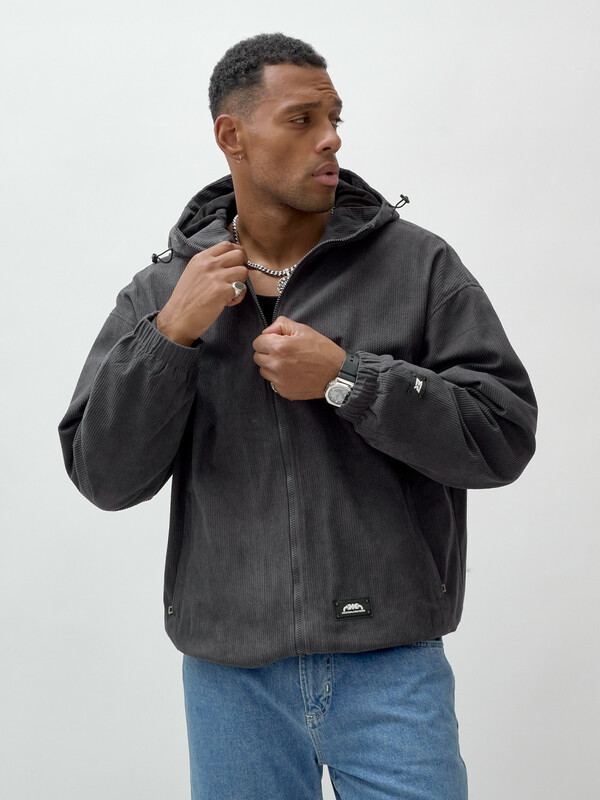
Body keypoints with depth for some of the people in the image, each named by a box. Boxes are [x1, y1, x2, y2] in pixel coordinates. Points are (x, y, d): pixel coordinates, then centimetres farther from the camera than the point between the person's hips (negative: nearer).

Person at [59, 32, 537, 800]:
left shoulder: (418, 264, -1)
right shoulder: (160, 292, 3)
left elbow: (504, 433, -7)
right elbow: (103, 475, -1)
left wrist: (344, 378, -16)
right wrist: (173, 334, -13)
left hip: (391, 665, -1)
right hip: (228, 672, 1)